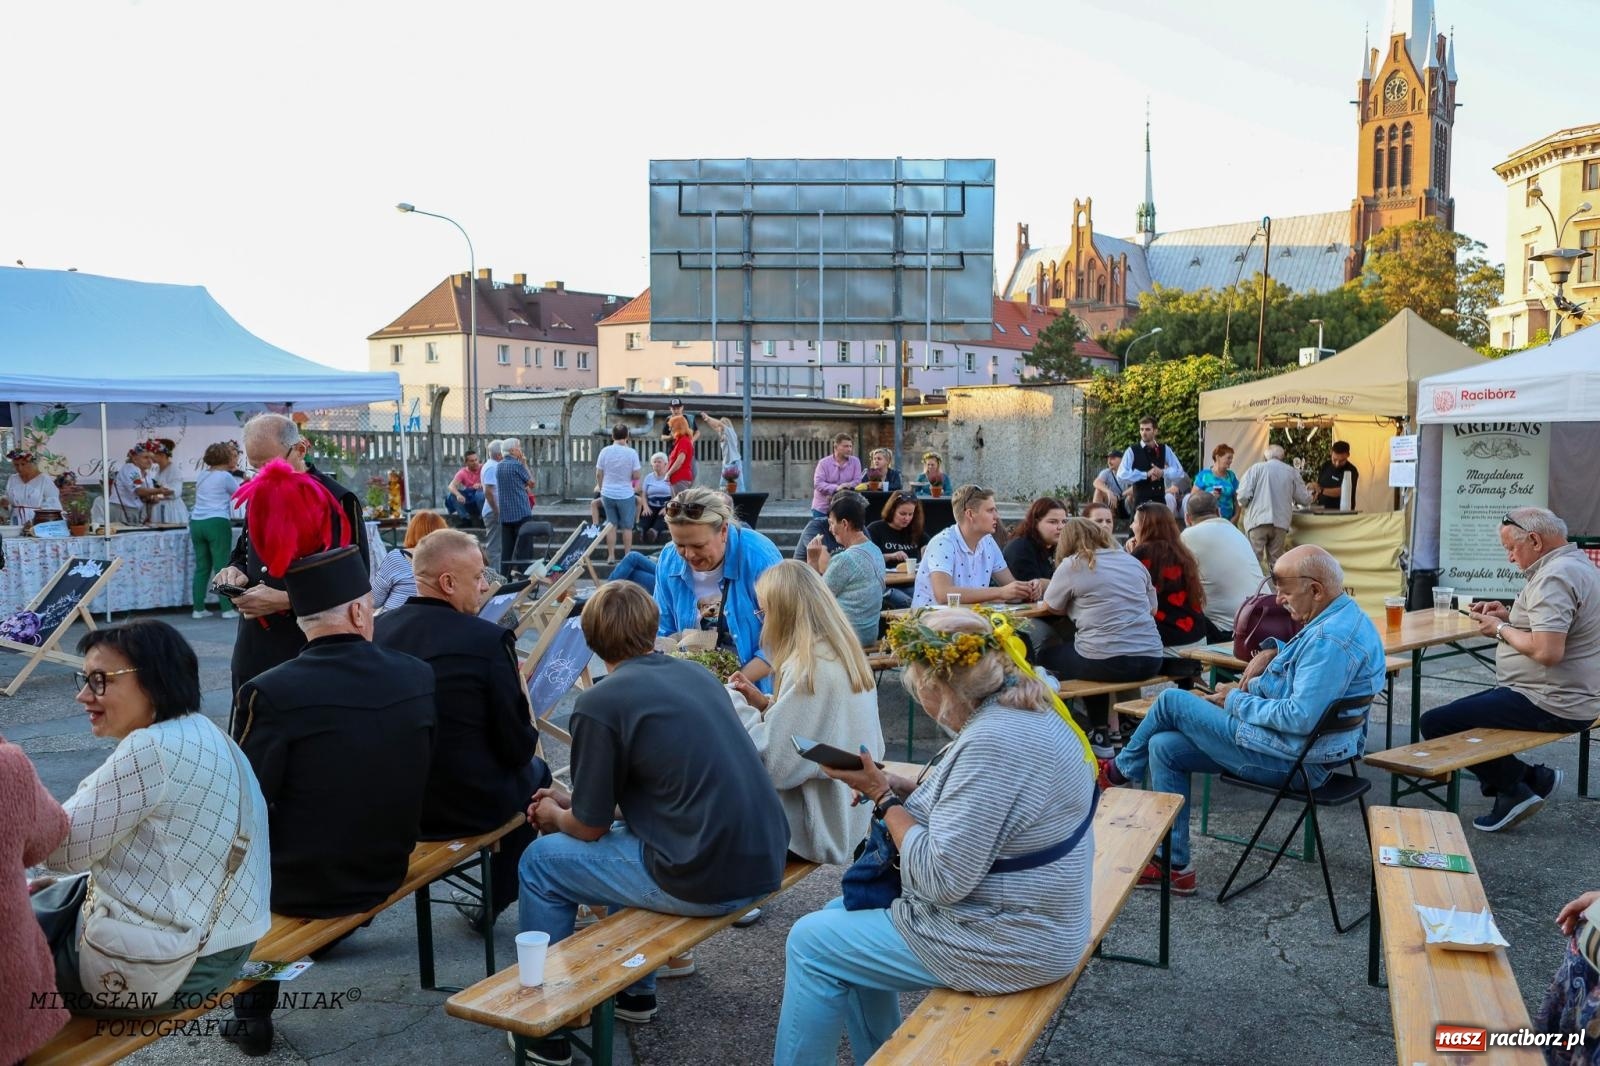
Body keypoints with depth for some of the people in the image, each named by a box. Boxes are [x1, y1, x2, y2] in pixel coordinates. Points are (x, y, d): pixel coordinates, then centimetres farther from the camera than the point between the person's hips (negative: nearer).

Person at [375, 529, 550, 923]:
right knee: (535, 771, 27)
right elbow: (518, 748, -14)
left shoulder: (377, 629, -6)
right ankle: (494, 903, 32)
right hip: (469, 806, -5)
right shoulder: (490, 639, -21)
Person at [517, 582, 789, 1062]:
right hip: (763, 862, 7)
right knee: (625, 832, 32)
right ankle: (634, 990, 41)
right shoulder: (698, 674, 12)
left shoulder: (598, 703, -8)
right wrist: (572, 801, 29)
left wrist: (553, 816, 22)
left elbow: (589, 827, -1)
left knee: (541, 861, 14)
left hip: (704, 880, -7)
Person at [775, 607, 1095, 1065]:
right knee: (843, 912, 20)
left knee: (811, 942, 0)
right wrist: (904, 789, 1)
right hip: (1016, 913, 10)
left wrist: (883, 797, -15)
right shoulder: (1021, 710, 2)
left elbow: (940, 878, -27)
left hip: (1007, 943, -10)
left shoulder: (994, 742, -29)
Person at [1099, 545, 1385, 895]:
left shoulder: (1332, 639, -26)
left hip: (1289, 760, -11)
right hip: (1304, 750, 11)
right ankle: (1173, 865, 12)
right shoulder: (1345, 616, 9)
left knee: (1172, 702, -3)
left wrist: (1238, 701, -15)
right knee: (1164, 747, 8)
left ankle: (1119, 770, 23)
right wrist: (1272, 650, 7)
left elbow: (1301, 717, -31)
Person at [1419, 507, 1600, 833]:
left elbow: (1547, 651, -32)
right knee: (1455, 710, 22)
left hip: (1548, 706, -11)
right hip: (1563, 696, 11)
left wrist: (1501, 629, -15)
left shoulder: (1554, 577, -22)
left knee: (1434, 723, -13)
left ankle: (1515, 788, 1)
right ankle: (1529, 779, 16)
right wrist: (1510, 616, 8)